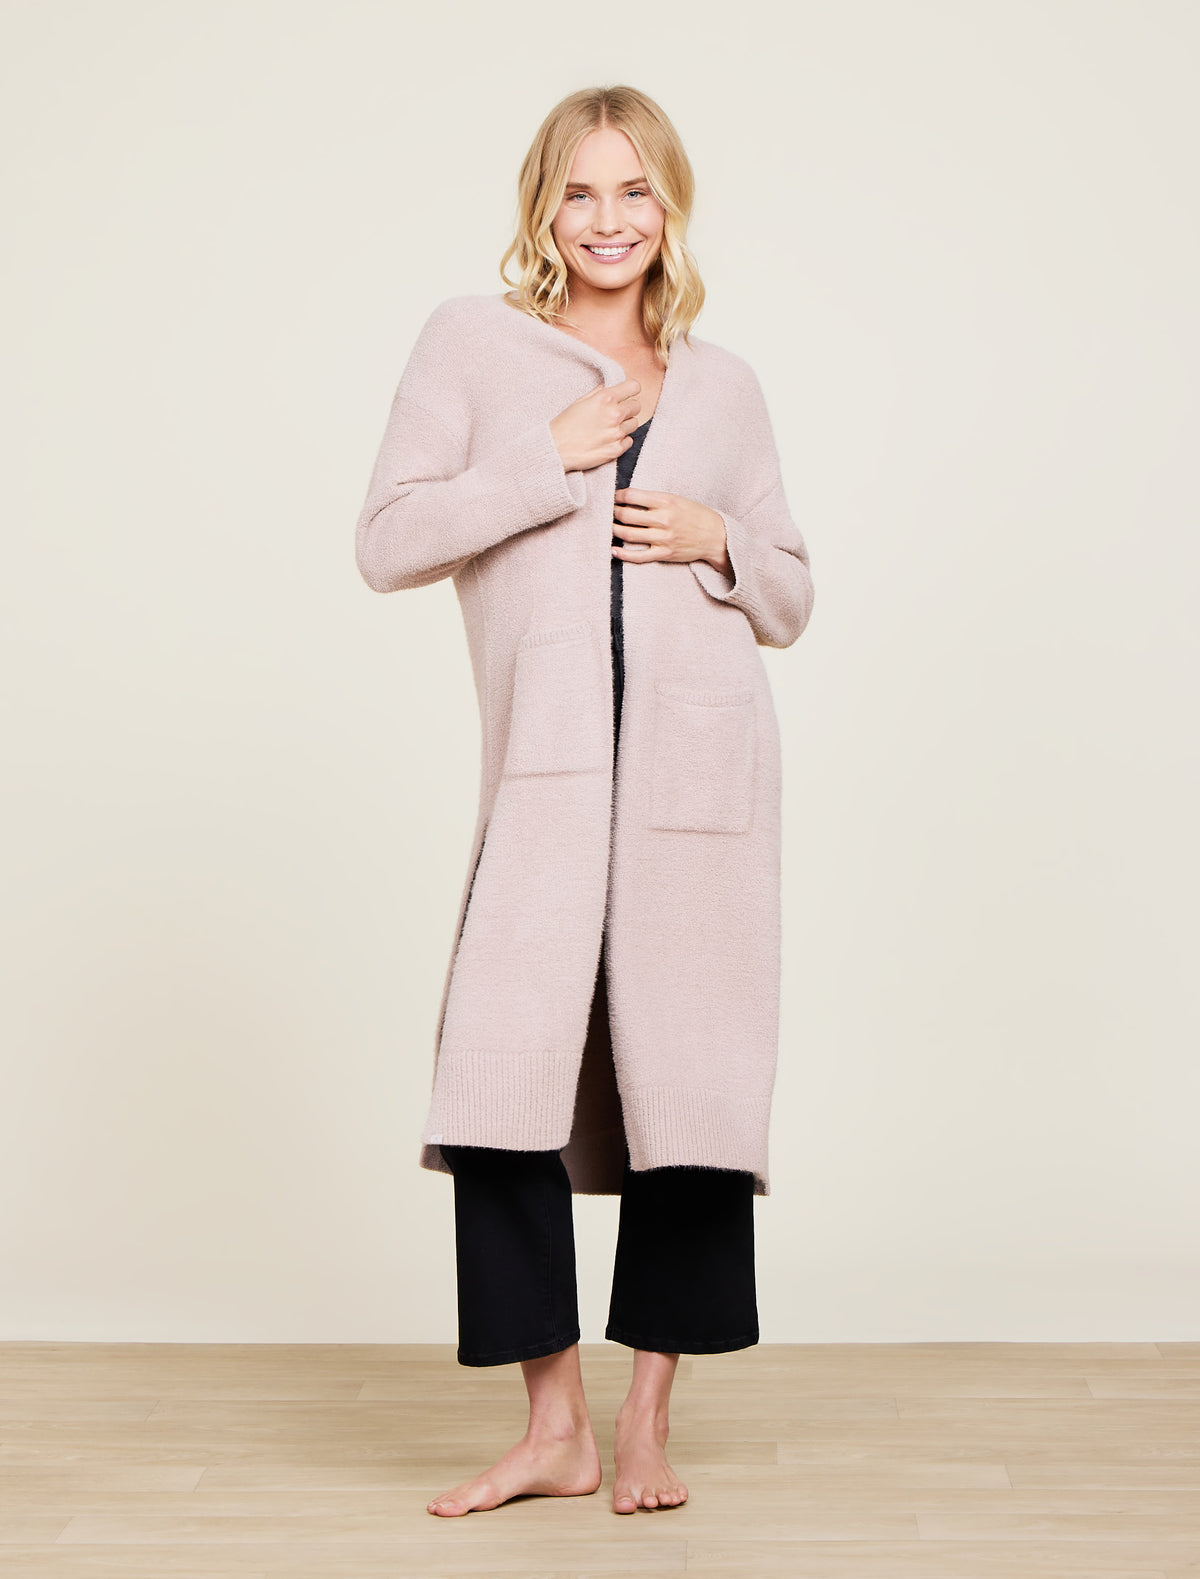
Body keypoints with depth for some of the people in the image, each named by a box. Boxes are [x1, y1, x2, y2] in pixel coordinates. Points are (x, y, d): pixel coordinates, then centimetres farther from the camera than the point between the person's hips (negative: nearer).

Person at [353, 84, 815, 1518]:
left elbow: (790, 600, 21)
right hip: (548, 767, -2)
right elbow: (387, 542, 0)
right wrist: (549, 457, -6)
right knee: (503, 1072, -10)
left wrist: (719, 540, 1)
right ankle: (554, 1427, 6)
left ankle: (646, 1422, 16)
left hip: (700, 765, 2)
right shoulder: (473, 341, 10)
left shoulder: (723, 385, 16)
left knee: (691, 1076, 1)